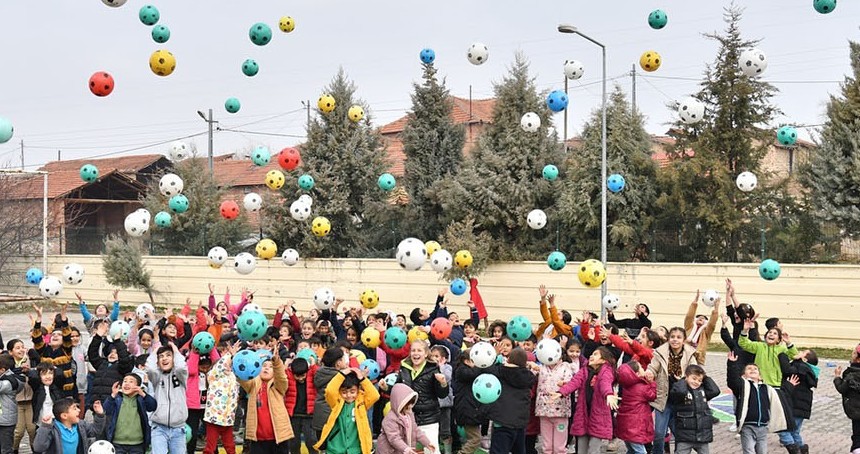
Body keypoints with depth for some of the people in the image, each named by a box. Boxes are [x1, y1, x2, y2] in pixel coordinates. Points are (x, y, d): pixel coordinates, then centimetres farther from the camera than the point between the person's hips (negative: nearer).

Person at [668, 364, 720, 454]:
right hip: (685, 434, -5)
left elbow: (715, 391, -2)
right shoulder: (681, 389, -7)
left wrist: (705, 378, 4)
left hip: (703, 434, 5)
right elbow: (680, 391, -30)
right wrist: (683, 381, -10)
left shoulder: (702, 389, 11)